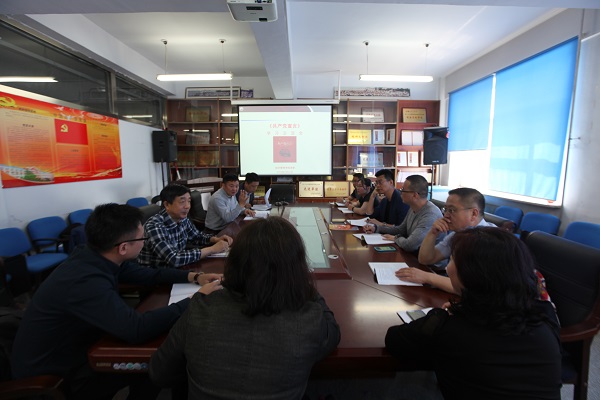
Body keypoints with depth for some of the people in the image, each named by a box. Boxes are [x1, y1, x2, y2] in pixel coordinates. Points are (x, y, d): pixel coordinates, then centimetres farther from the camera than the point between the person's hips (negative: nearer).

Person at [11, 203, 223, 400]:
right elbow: (137, 329, -41)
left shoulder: (94, 257, -9)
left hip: (70, 350, 7)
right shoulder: (85, 281, -36)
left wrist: (193, 276, -6)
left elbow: (146, 274, 3)